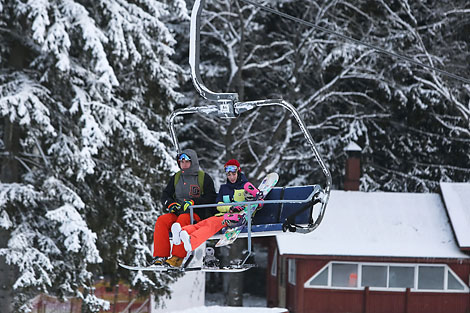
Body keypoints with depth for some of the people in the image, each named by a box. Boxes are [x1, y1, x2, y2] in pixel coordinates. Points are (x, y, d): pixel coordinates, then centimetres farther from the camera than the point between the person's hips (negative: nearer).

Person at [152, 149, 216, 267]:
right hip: (177, 213, 5)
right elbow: (165, 195, 20)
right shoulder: (176, 178, 19)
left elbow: (211, 198, -4)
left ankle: (177, 258, -42)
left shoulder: (204, 177, 4)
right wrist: (170, 204, -3)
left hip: (197, 214, -5)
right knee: (161, 220, -25)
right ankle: (160, 256, -30)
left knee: (183, 219, -38)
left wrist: (193, 202, -16)